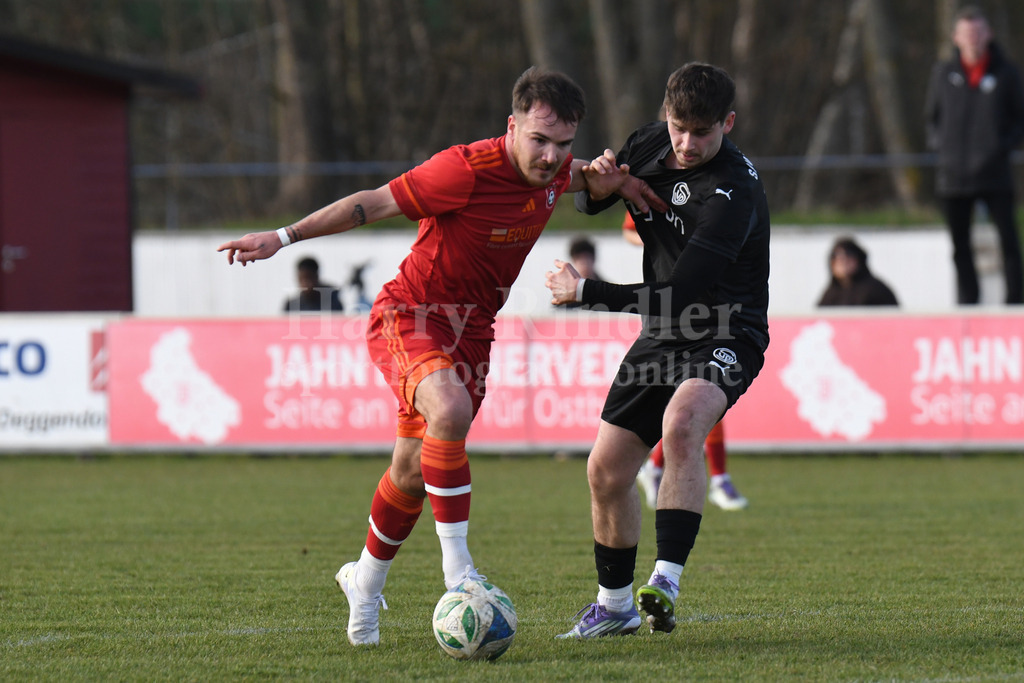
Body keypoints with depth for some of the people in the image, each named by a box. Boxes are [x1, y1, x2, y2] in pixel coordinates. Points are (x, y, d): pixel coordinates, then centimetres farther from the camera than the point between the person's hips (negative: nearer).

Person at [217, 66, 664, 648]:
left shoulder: (554, 171, -5)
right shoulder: (467, 169, -27)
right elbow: (374, 203, -18)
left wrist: (610, 180, 2)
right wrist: (283, 237, -18)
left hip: (471, 328, 6)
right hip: (409, 314, -6)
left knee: (414, 474, 12)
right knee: (449, 409, -36)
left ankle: (366, 583, 36)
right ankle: (457, 566, -29)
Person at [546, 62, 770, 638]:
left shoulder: (734, 193, -26)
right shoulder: (651, 144, -2)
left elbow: (677, 293, -31)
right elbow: (586, 203, 16)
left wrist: (584, 291, -22)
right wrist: (598, 184, -10)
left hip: (725, 339, -7)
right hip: (661, 338, 7)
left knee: (681, 423, -37)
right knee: (606, 471, 5)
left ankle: (666, 583, -42)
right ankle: (615, 605, 26)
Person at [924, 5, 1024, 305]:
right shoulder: (943, 73, 7)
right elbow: (931, 117, 18)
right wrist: (939, 143, 1)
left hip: (995, 175, -2)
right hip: (953, 175, 2)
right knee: (961, 247, 6)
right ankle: (968, 302, 13)